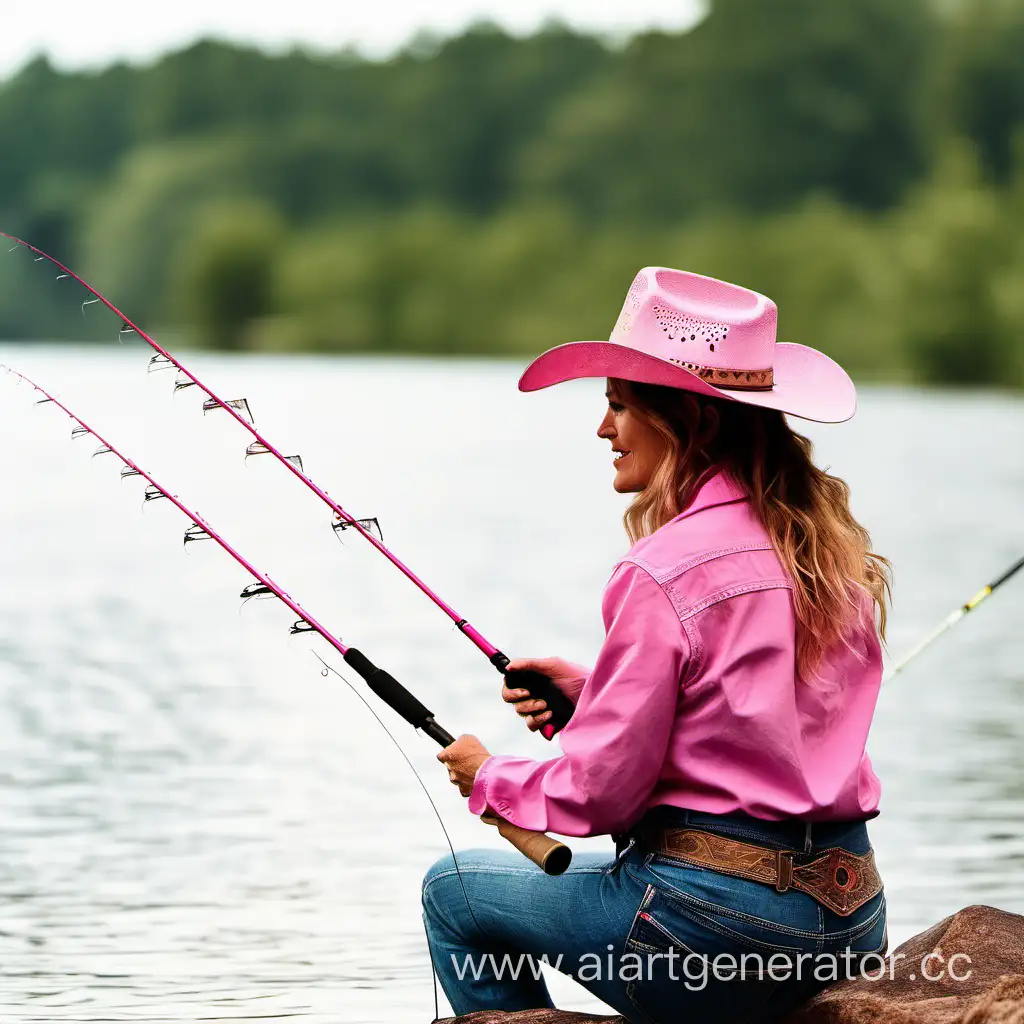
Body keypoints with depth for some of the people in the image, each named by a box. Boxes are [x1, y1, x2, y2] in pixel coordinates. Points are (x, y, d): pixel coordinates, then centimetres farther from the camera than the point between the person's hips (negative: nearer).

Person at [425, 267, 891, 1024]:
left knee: (454, 890, 14)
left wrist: (489, 779, 7)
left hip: (719, 923, -8)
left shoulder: (665, 571, -16)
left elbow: (599, 791, -13)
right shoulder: (832, 548, 8)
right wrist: (591, 692, 17)